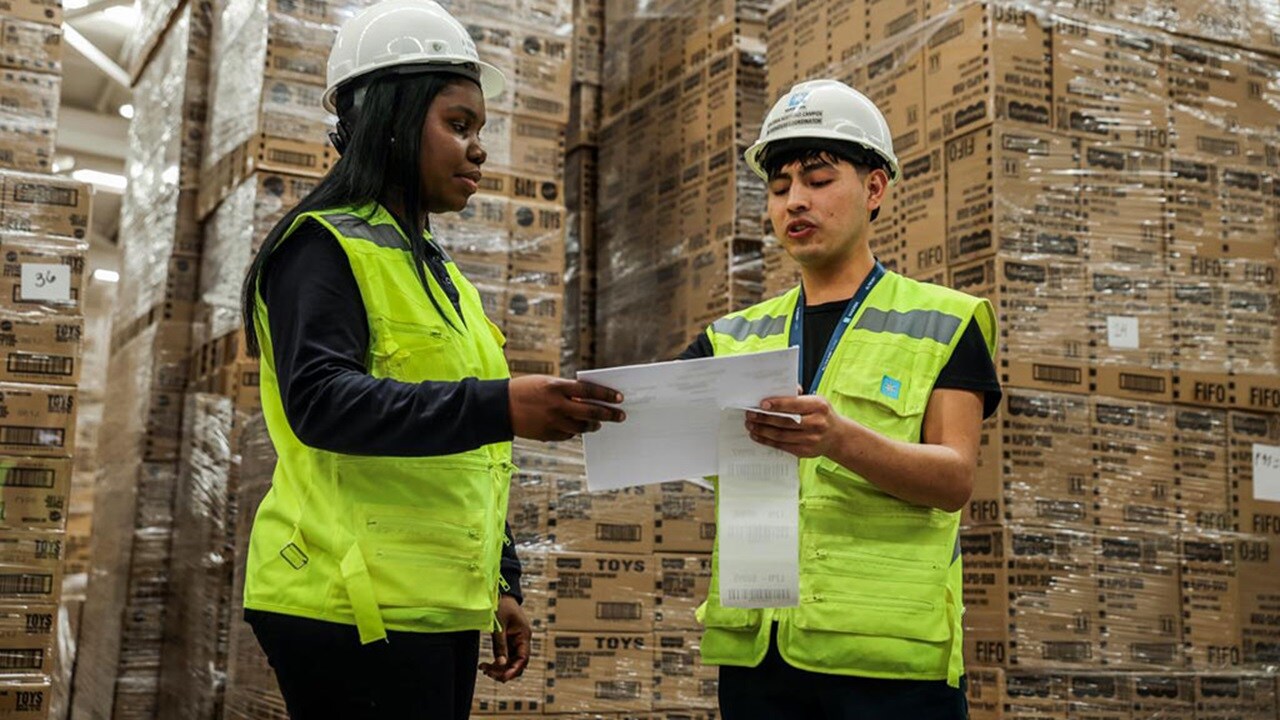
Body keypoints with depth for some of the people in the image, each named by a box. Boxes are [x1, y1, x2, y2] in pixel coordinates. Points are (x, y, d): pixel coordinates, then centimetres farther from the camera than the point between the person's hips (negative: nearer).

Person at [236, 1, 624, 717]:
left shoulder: (441, 274, 21)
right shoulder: (324, 245, -6)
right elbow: (319, 401, -23)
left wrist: (502, 583, 18)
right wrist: (497, 407, -34)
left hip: (442, 612, 8)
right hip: (354, 610, -8)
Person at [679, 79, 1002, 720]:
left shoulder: (943, 322, 5)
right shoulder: (735, 337, 14)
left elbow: (956, 478, -8)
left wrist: (841, 439, -26)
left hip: (890, 651, -2)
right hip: (754, 649, 3)